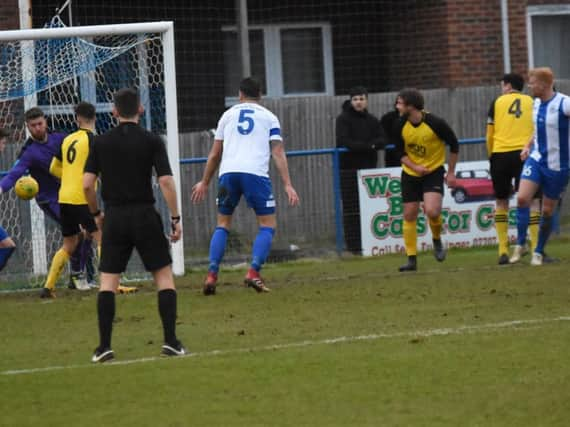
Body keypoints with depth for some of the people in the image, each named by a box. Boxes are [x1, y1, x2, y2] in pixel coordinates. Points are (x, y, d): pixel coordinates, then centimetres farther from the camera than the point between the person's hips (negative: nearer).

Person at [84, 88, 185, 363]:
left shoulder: (101, 142, 2)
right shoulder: (151, 141, -3)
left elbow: (87, 184, -2)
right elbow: (166, 182, -10)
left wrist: (96, 213, 14)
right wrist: (175, 219, -4)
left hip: (114, 217, 1)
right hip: (145, 215, -1)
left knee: (108, 281, 6)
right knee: (164, 276, 7)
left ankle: (104, 346, -1)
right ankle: (171, 342, -2)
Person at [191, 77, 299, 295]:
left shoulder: (228, 115, 20)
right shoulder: (269, 117, 14)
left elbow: (215, 154, 22)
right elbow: (278, 153, 4)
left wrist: (205, 183, 32)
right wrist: (287, 185, 1)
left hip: (228, 172, 3)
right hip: (256, 173, -3)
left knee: (222, 224, 16)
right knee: (268, 225, 7)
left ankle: (211, 275, 3)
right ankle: (253, 273, -11)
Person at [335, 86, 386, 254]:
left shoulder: (372, 121, 13)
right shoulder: (343, 119, -1)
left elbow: (382, 141, 1)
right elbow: (343, 141, -15)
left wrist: (360, 146, -16)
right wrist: (368, 146, -16)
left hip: (369, 167, 5)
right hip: (349, 169, -5)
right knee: (351, 209, -7)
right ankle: (353, 246, -6)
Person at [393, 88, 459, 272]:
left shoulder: (435, 123, -18)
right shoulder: (401, 125, -8)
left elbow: (454, 145, -5)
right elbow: (400, 152, 3)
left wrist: (451, 172, -3)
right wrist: (415, 167, -14)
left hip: (434, 172, -4)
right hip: (410, 174, 4)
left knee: (432, 210, -23)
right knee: (409, 215, 0)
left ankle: (437, 241, 8)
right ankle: (411, 260, 8)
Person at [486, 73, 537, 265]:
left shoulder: (498, 102, 7)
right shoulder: (532, 103, 9)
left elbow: (489, 134, 7)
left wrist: (491, 156, 18)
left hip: (501, 154, 0)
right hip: (525, 154, 0)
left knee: (501, 202, 11)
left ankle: (503, 251, 5)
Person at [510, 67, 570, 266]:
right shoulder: (536, 104, 5)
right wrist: (528, 146, 15)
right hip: (536, 158, 5)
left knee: (548, 210, 5)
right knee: (522, 197, -14)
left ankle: (539, 252, 20)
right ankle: (520, 244, -2)